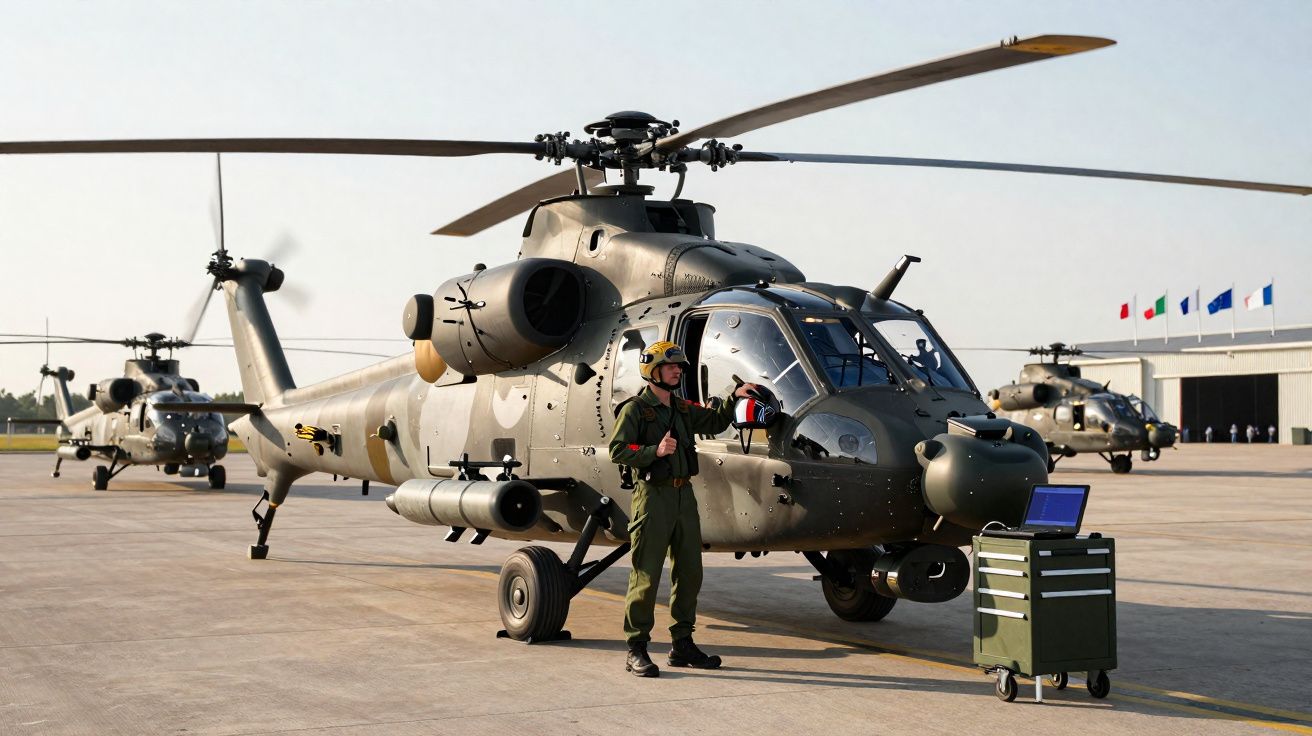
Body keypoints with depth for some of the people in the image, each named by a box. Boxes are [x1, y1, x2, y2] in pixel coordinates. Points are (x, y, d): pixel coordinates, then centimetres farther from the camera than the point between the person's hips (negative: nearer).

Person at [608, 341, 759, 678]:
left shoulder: (683, 410, 17)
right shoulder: (635, 409, -4)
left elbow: (715, 423, 29)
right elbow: (617, 450, -12)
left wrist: (734, 397, 15)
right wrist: (655, 451, -21)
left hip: (684, 495, 7)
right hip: (653, 495, -7)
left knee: (689, 573, 9)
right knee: (646, 574, -6)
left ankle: (682, 645, 18)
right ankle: (636, 650, -1)